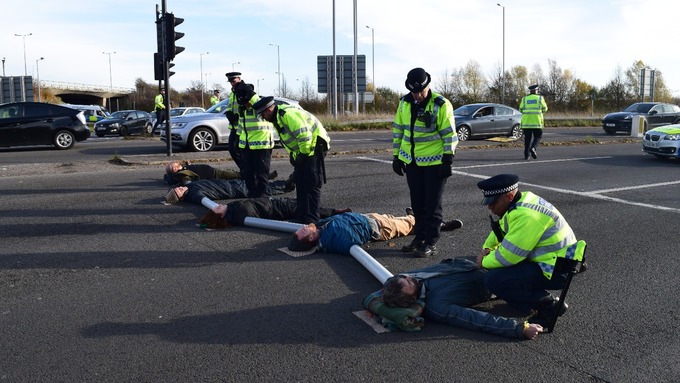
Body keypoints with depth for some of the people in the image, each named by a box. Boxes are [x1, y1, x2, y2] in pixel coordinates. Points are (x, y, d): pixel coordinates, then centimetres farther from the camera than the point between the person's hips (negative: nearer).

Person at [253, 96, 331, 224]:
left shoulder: (288, 114, -21)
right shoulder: (277, 118, 13)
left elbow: (304, 134, -27)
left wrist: (303, 154, -19)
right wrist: (294, 156, 10)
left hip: (314, 145, -11)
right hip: (303, 150, 11)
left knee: (312, 184, -12)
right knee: (300, 182, 12)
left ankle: (311, 220, -12)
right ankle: (302, 218, 19)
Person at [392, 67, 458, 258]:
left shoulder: (441, 105, -13)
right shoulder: (404, 103, 4)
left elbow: (449, 134, -11)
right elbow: (398, 129, 12)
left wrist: (448, 160, -13)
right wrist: (397, 155, 12)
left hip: (434, 162, -5)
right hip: (411, 161, 6)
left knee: (432, 204, 0)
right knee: (417, 203, 14)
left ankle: (431, 243, 8)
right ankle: (420, 237, 25)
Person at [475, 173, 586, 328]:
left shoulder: (525, 216, -26)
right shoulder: (521, 201, 5)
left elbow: (508, 256, -24)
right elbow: (499, 229, 22)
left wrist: (485, 262, -7)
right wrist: (487, 248, 7)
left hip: (557, 270, -10)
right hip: (546, 258, 10)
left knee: (493, 279, -21)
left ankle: (549, 305, -7)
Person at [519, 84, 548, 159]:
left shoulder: (524, 99, 6)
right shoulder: (540, 98, 3)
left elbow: (521, 109, 4)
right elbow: (545, 109, 7)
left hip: (526, 121, 2)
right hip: (537, 121, -2)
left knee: (527, 138, 7)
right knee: (538, 136, 8)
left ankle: (526, 155, 3)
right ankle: (533, 148, -17)